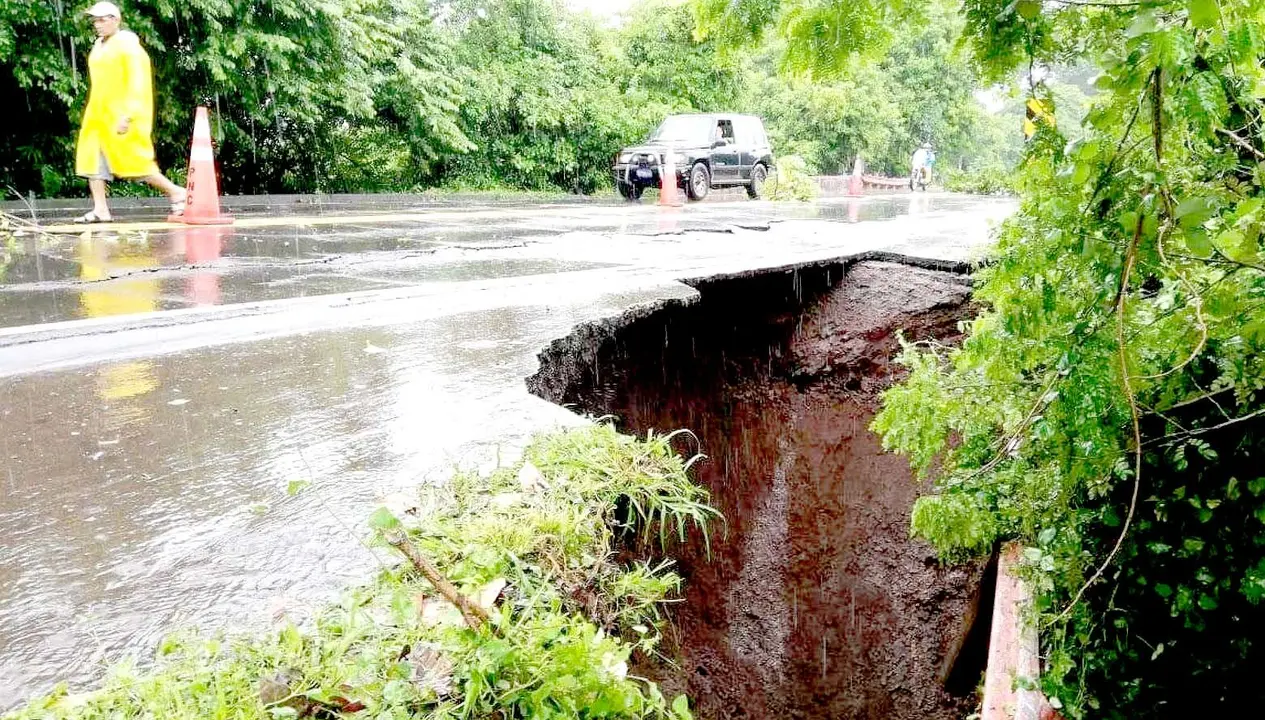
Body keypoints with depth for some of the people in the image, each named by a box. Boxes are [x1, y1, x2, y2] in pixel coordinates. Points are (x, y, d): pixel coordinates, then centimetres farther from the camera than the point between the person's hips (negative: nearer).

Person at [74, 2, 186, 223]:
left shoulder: (127, 45, -10)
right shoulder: (99, 46, 16)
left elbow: (138, 82, -16)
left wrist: (127, 115, -23)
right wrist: (95, 113, 21)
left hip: (122, 115, -9)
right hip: (98, 114, 9)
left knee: (134, 161, -9)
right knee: (91, 157, 1)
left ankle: (176, 192, 4)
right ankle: (100, 210, 1)